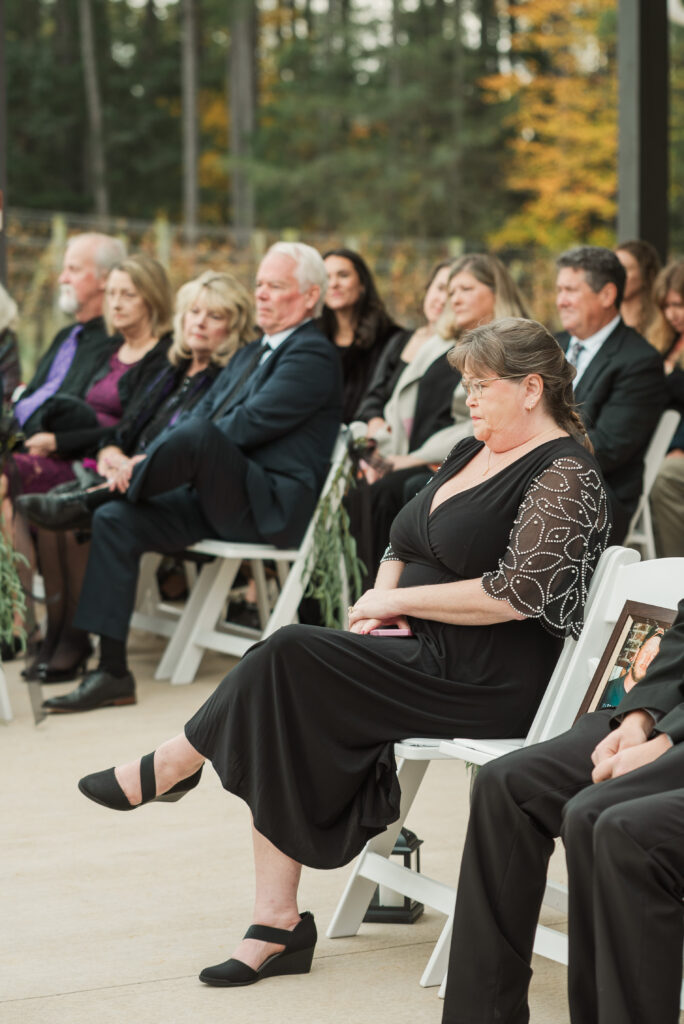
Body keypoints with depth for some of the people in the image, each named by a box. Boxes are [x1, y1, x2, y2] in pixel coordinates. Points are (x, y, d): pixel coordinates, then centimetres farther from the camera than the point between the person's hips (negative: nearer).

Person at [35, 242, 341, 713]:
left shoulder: (314, 355, -6)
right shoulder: (248, 355, 25)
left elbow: (248, 424, -16)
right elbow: (199, 413, 18)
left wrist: (153, 456, -14)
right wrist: (148, 459, -3)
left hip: (272, 507, -9)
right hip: (216, 500, 9)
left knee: (198, 435, -33)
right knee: (115, 520, -10)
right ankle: (111, 672, -13)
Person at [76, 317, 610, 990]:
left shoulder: (564, 476, -10)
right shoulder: (473, 452, 17)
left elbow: (516, 594, -21)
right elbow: (404, 544, 22)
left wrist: (400, 601, -13)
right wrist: (381, 600, 0)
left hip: (491, 682, -9)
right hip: (423, 652, 9)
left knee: (290, 656, -23)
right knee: (283, 721, -15)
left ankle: (169, 768, -3)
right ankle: (277, 925, -15)